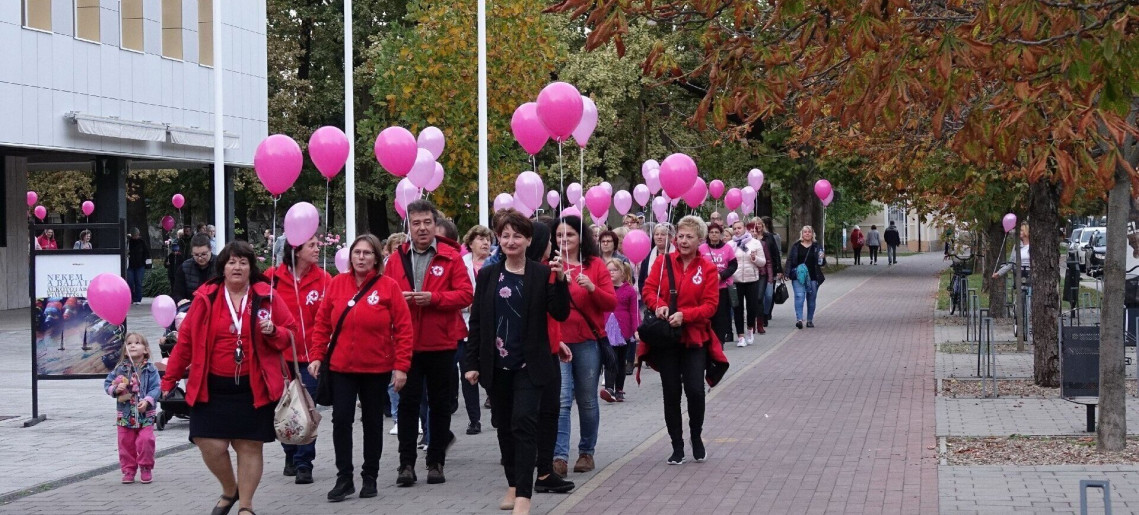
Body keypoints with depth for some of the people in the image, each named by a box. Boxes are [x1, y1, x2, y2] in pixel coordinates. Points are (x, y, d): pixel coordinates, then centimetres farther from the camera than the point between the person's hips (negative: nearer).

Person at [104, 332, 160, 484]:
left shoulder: (150, 369, -4)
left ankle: (146, 468, 8)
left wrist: (147, 400, -22)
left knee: (146, 440, -10)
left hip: (145, 414, -2)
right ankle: (128, 470, 19)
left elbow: (156, 388, -9)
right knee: (126, 443, 6)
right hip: (125, 414, 2)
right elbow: (107, 384, 7)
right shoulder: (120, 369, 3)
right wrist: (115, 389, -14)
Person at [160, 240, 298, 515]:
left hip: (254, 388, 0)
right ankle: (229, 490, 25)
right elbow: (186, 340, 5)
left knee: (250, 446, 3)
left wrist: (273, 332, -14)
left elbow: (290, 334, 8)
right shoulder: (206, 298, 2)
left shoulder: (267, 297, 2)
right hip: (212, 388, 1)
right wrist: (170, 379, 5)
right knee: (211, 445, -4)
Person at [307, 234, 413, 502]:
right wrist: (317, 356, -2)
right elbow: (322, 323, 5)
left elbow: (403, 328, -7)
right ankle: (344, 478, 5)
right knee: (341, 420, -3)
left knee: (372, 421, 10)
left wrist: (401, 366, -10)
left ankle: (370, 477, 22)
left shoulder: (388, 286, -6)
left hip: (377, 369, -1)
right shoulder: (336, 283, 1)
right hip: (341, 367, 1)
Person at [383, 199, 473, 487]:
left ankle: (436, 462, 17)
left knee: (440, 404, 7)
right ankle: (406, 463, 5)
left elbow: (465, 293, -7)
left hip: (441, 342, -1)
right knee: (408, 403, 2)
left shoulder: (450, 256, -1)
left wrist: (433, 298, -18)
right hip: (406, 343, 1)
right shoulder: (396, 259, 6)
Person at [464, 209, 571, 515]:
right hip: (496, 365, 4)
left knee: (523, 423, -12)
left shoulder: (542, 274, -2)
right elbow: (476, 321, 6)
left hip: (529, 364, -3)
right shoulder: (488, 275, 5)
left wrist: (559, 280, -19)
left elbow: (560, 314, -7)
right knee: (505, 426, 12)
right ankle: (513, 485, 27)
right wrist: (471, 362, 2)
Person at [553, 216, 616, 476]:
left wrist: (592, 288, -16)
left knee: (587, 400, 9)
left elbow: (612, 303, 1)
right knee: (561, 400, -10)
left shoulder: (595, 265, 5)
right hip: (556, 340, -1)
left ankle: (586, 452, 23)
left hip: (587, 341, 1)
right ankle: (559, 456, -12)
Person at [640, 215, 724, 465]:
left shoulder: (707, 269, -1)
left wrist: (684, 315, -20)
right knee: (671, 392, 5)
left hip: (694, 337, -1)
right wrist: (659, 305, -20)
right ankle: (677, 446, 16)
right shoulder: (663, 261, 2)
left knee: (695, 390, -9)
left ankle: (696, 437, 17)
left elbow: (710, 305, -6)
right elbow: (648, 289, 1)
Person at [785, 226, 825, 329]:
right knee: (799, 296, -15)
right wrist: (787, 272, -4)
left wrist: (821, 259, -9)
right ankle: (799, 319, -22)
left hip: (812, 277, 2)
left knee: (811, 299, 7)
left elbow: (821, 262, 14)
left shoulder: (816, 246, 9)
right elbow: (790, 260, 5)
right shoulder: (796, 246, 6)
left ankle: (810, 320, 18)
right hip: (798, 277, -2)